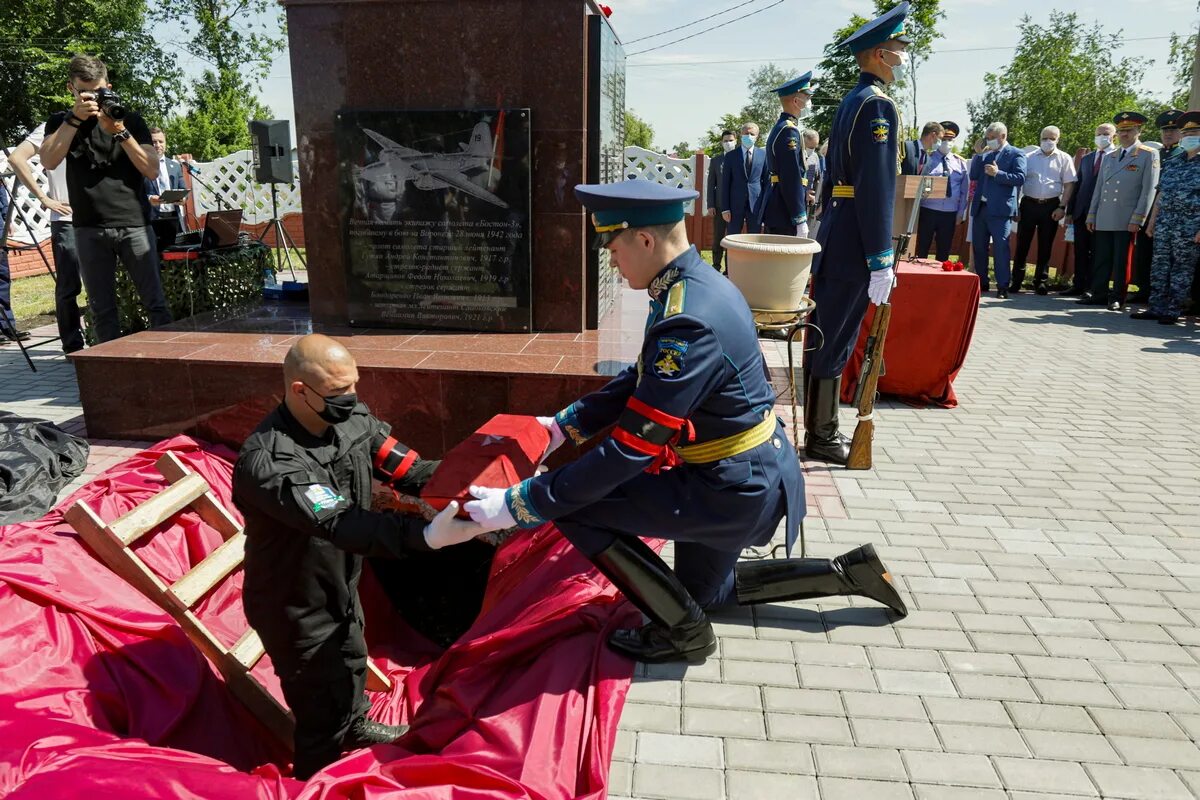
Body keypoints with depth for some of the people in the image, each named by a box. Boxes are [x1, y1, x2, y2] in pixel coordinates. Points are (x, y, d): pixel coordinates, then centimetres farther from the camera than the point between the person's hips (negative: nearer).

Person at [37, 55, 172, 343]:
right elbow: (48, 161, -6)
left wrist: (121, 132, -10)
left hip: (134, 224, -1)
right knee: (102, 309, 2)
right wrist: (75, 118, -12)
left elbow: (152, 170, 1)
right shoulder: (61, 121, 12)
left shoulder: (130, 119, 9)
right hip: (89, 229, 1)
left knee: (156, 303, -5)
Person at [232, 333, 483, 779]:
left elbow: (407, 469, -14)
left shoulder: (353, 420, -14)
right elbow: (341, 525, -44)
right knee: (322, 711, 12)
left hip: (341, 587, 7)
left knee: (351, 662, 32)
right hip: (296, 606, -7)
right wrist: (425, 536, -54)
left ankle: (357, 725, 62)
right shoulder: (266, 462, -36)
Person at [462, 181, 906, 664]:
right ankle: (846, 573, 29)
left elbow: (632, 448, -30)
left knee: (573, 504, -13)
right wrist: (563, 425, 9)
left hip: (736, 489, -10)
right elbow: (638, 382, 12)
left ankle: (681, 630, 0)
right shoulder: (696, 285, 1)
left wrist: (520, 504, -25)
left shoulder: (689, 323, -30)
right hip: (754, 476, 10)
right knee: (703, 593, 28)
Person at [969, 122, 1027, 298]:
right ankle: (981, 283, 19)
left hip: (1000, 209, -6)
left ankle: (1002, 287, -7)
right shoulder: (985, 155, 17)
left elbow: (1020, 178, -10)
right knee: (978, 247, 9)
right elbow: (973, 176, 10)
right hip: (980, 208, 6)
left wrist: (997, 174, -16)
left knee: (1000, 248, -8)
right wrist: (979, 154, 3)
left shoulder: (1015, 154, 0)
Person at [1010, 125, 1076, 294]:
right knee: (1022, 244, 0)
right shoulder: (1029, 158, 6)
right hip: (1029, 204, 0)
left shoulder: (1064, 159, 5)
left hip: (1051, 206, 0)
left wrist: (1062, 207, -7)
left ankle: (1041, 281, 13)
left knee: (1045, 246, 6)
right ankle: (1016, 281, 6)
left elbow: (1069, 185, 2)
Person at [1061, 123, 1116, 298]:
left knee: (1096, 252, 0)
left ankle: (1092, 287, 4)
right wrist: (1070, 210, 10)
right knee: (1080, 251, 8)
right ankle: (1078, 285, 13)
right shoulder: (1086, 159, 18)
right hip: (1081, 211, 5)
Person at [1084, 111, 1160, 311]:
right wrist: (1091, 216, 11)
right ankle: (1099, 294, 13)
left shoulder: (1149, 155, 1)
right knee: (1101, 259, 6)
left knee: (1122, 261, 0)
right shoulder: (1109, 158, 19)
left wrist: (1137, 219, -13)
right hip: (1103, 220, 5)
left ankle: (1117, 298, 7)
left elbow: (1149, 190, -6)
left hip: (1127, 220, -5)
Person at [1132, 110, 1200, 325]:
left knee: (1182, 269, 0)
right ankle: (1157, 308, 13)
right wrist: (1152, 220, 12)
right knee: (1159, 266, 7)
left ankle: (1173, 311, 5)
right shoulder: (1173, 161, 15)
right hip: (1164, 222, 6)